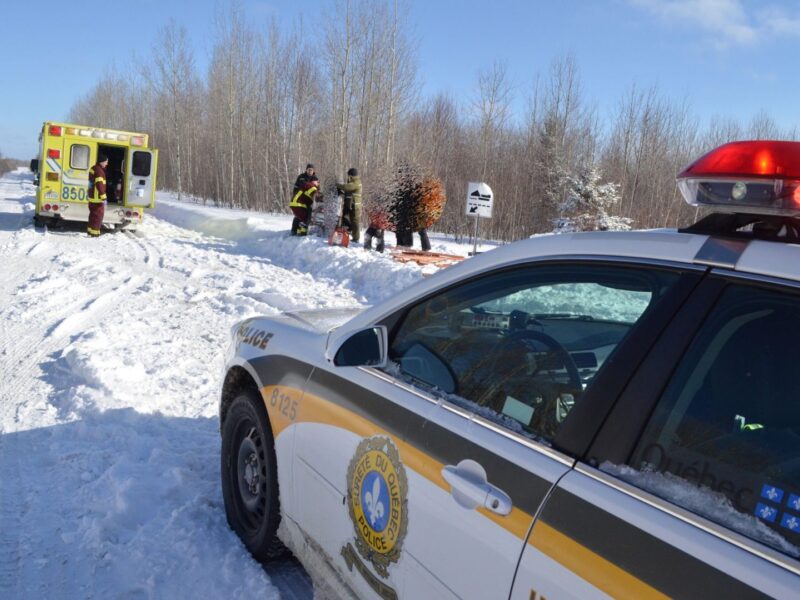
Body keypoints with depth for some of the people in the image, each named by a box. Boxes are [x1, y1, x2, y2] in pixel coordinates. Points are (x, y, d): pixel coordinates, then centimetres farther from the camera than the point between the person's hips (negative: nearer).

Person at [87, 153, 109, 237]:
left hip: (92, 197, 10)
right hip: (97, 198, -10)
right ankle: (94, 233, -2)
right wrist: (103, 197, -25)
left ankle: (90, 231, 26)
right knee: (98, 215, -4)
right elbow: (99, 184, -24)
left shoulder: (94, 169, 16)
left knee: (93, 214, 18)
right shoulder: (99, 170, -17)